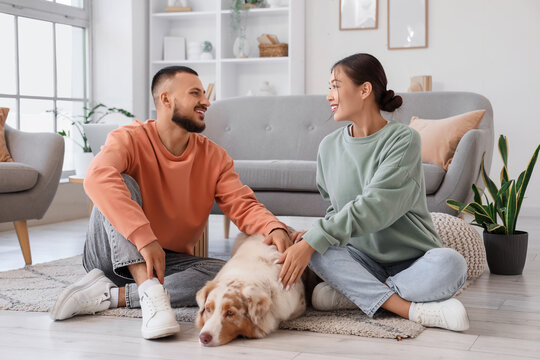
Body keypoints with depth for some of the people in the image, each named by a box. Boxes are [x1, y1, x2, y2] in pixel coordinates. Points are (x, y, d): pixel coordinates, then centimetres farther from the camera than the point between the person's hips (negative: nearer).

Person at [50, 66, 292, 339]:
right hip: (111, 255, -4)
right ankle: (151, 292, -42)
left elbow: (243, 205, -8)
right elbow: (98, 177, -36)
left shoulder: (215, 158, 0)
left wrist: (275, 227, -32)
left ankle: (111, 294, -24)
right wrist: (144, 238, -47)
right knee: (122, 184, -27)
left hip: (168, 260, 4)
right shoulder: (130, 139, -15)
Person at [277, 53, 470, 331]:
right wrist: (315, 234, -6)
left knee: (450, 264, -35)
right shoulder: (330, 146, 5)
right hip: (363, 259, 4)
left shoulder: (403, 139, -14)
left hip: (412, 260, -4)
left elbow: (373, 206, -24)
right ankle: (413, 310, -29)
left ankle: (354, 293, -21)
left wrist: (314, 240, -30)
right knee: (312, 246, -26)